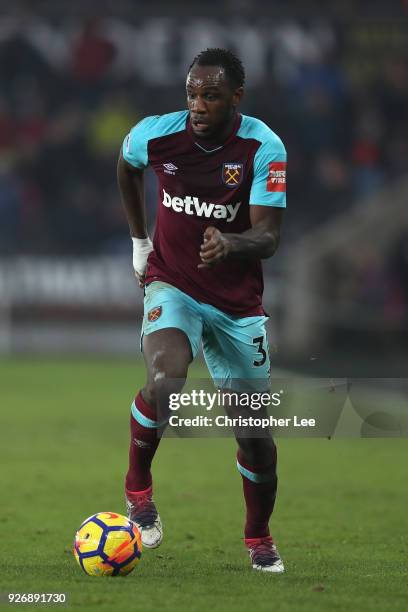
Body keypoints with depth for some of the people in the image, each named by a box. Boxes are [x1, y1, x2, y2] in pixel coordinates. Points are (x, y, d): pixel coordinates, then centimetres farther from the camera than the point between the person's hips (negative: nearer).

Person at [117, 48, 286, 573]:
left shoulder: (263, 147, -16)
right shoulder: (155, 135, -10)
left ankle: (259, 539, 30)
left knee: (256, 436, 4)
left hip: (238, 305, 1)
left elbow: (268, 237, -20)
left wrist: (228, 243, -42)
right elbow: (126, 166, 16)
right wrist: (139, 239, 20)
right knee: (165, 377, -33)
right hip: (173, 287, 0)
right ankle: (138, 491, -12)